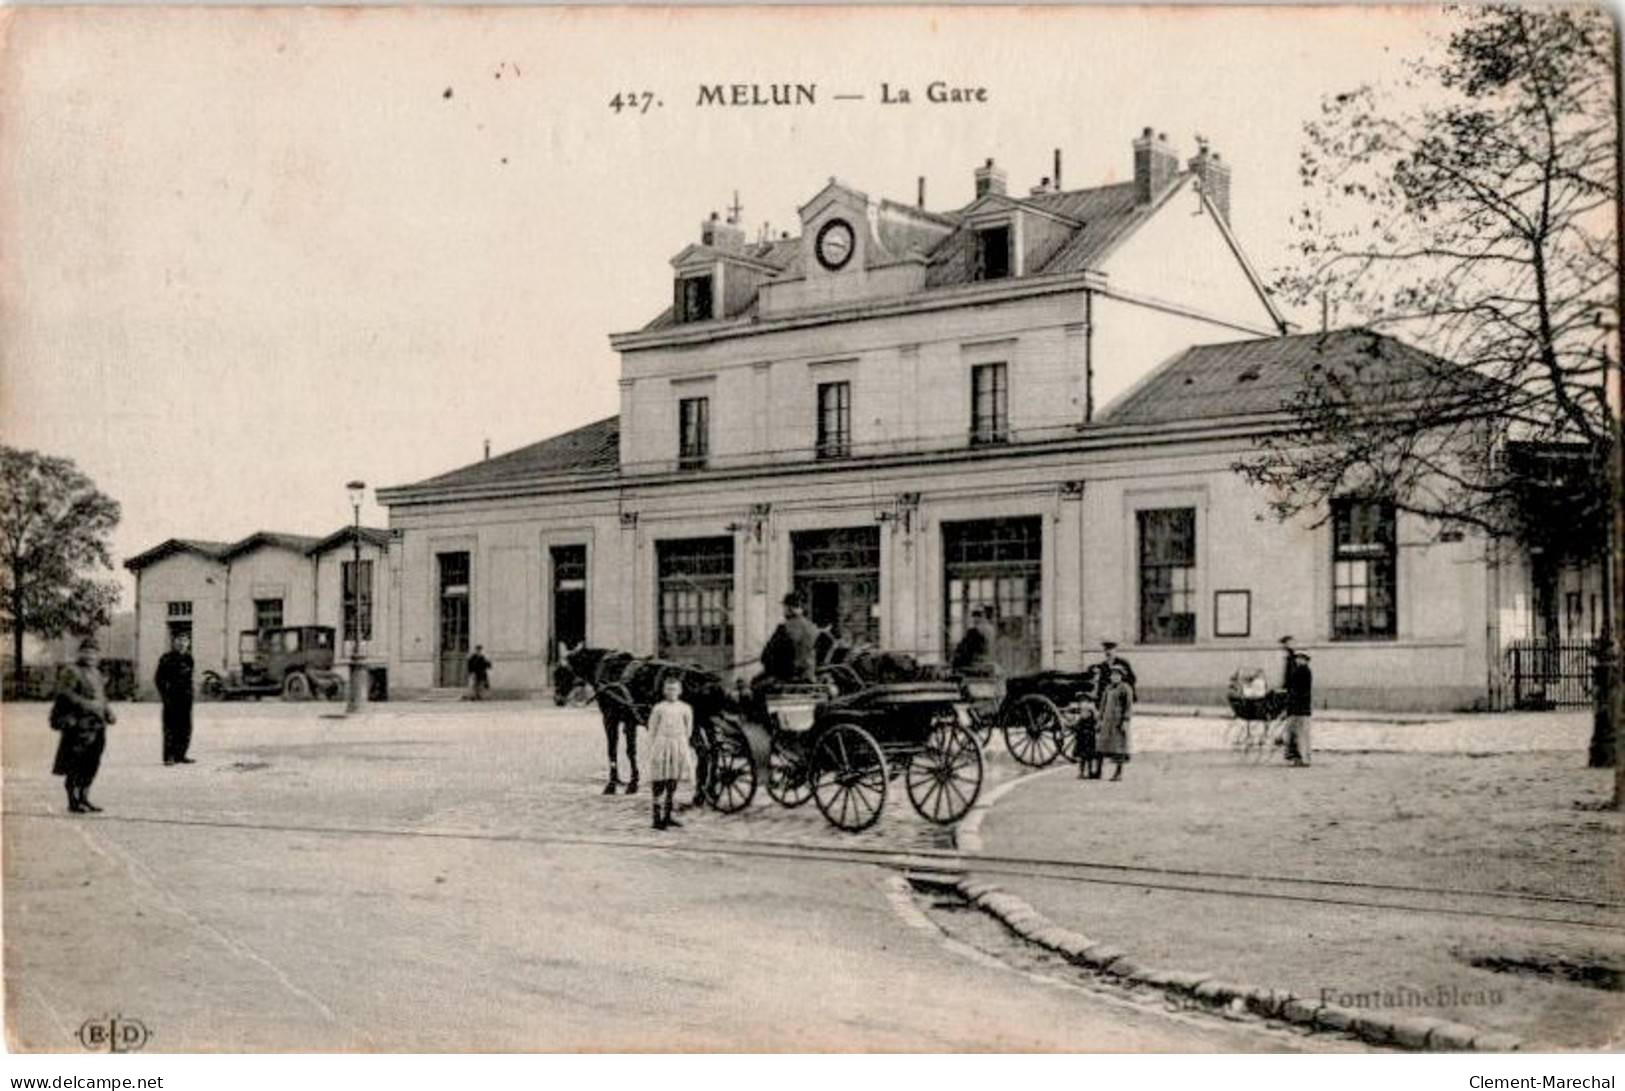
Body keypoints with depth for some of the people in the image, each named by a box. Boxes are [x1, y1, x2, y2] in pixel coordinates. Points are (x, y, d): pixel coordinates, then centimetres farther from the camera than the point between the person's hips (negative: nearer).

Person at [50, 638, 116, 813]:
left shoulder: (96, 673, 20)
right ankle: (73, 800, 2)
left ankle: (83, 798, 18)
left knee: (91, 765, 10)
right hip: (79, 726, -8)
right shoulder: (71, 672, -6)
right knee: (76, 765, -5)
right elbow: (64, 693, -18)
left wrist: (108, 713, 12)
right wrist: (86, 705, -24)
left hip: (96, 725, 8)